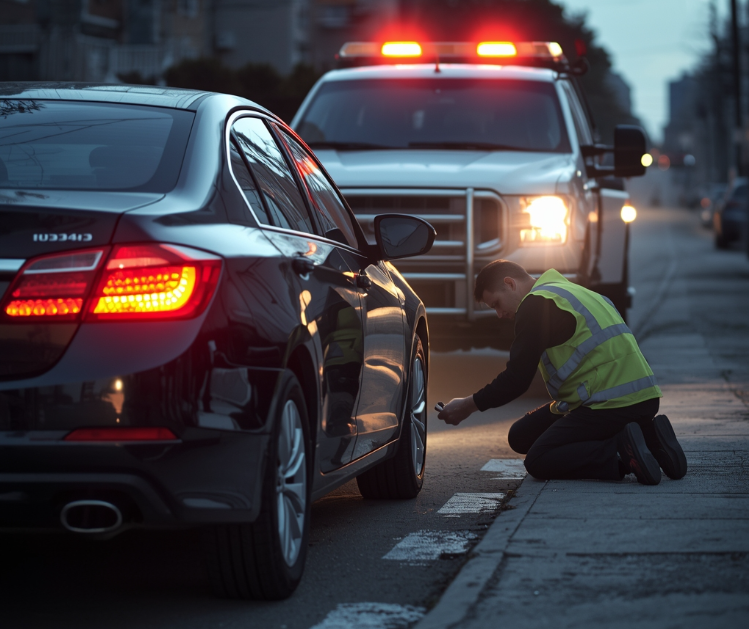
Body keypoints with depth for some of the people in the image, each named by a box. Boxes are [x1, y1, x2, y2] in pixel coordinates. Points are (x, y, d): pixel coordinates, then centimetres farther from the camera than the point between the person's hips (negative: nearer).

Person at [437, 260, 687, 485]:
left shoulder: (537, 304, -7)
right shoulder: (571, 291, 23)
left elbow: (516, 379, -10)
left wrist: (468, 405, -1)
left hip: (612, 404, -9)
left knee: (538, 462, -4)